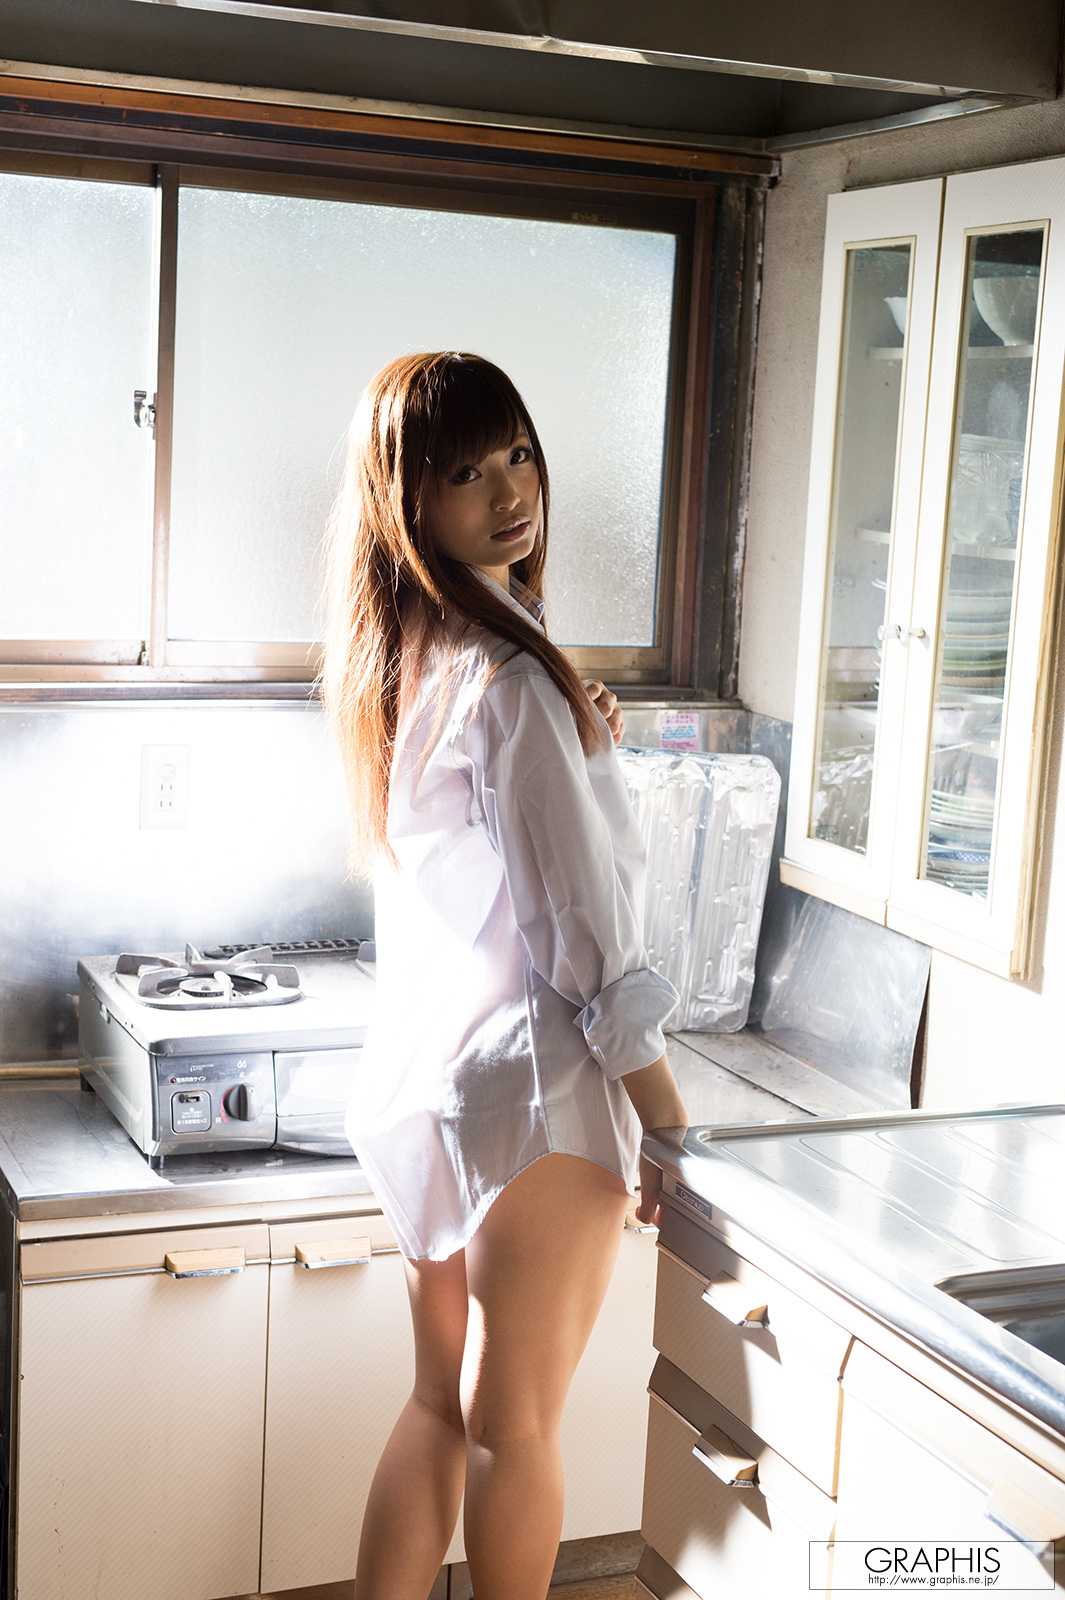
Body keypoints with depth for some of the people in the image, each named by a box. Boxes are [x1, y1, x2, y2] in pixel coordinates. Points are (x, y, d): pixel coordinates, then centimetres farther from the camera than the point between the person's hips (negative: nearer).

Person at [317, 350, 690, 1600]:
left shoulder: (392, 664, 8)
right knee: (515, 1426, 8)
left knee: (442, 1401, 19)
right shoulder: (508, 676, -20)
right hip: (535, 1087, -8)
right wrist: (666, 1123, -10)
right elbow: (582, 933, -19)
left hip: (418, 1078, 8)